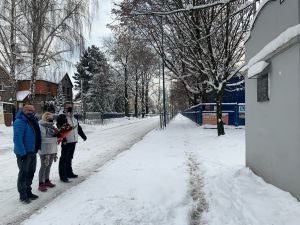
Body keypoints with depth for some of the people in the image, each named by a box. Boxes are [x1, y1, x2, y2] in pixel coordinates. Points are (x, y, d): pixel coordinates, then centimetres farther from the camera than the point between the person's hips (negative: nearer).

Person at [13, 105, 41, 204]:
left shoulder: (32, 121, 9)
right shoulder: (20, 122, -17)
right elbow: (17, 139, -22)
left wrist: (36, 148, 13)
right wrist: (22, 153, -23)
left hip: (32, 152, 8)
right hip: (24, 153, -8)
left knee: (31, 173, 17)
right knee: (23, 173, 2)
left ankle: (28, 192, 31)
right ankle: (23, 196, 14)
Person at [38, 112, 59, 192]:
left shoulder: (51, 126, 12)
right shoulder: (41, 126, -13)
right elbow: (43, 139, -20)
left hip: (52, 149, 8)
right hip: (44, 150, -8)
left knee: (49, 165, 17)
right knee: (44, 166, 0)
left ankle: (47, 181, 30)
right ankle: (41, 184, 10)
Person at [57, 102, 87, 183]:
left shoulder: (74, 118, 16)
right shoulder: (61, 117, -9)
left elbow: (78, 128, 26)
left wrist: (83, 136, 29)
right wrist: (63, 139, -26)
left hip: (73, 141, 8)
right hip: (66, 142, -8)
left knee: (70, 158, 18)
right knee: (64, 158, -2)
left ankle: (69, 173, 29)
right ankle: (63, 176, 4)